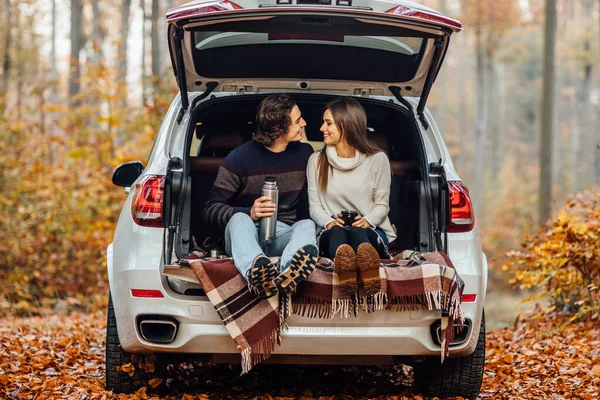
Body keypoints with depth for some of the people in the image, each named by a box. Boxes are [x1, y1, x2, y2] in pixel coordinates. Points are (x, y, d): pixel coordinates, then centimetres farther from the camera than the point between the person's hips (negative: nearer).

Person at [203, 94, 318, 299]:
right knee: (239, 220, -36)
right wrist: (249, 213, -24)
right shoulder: (240, 157, -3)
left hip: (284, 235, 2)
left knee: (308, 225, -31)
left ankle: (287, 274, -68)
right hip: (248, 232, -2)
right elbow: (211, 209, -6)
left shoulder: (304, 153, 10)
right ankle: (256, 272, -71)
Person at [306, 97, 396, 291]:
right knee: (336, 232, -38)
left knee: (357, 232, -39)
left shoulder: (377, 159, 7)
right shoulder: (316, 161, 12)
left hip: (370, 232, -1)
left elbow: (382, 205, 8)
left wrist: (367, 221, -16)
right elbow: (314, 206, 8)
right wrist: (329, 222, -15)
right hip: (332, 234, 1)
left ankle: (367, 264, -78)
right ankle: (343, 264, -77)